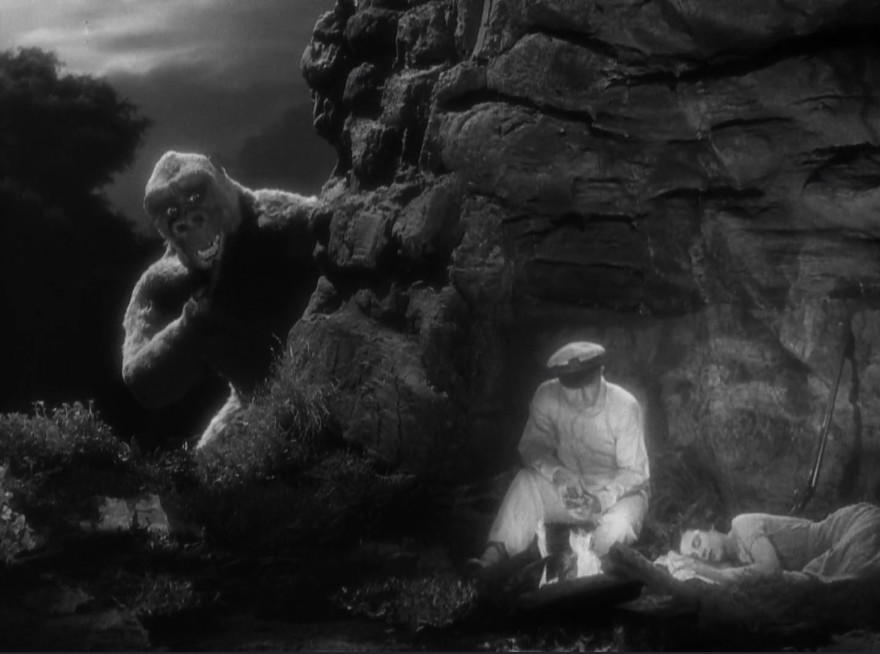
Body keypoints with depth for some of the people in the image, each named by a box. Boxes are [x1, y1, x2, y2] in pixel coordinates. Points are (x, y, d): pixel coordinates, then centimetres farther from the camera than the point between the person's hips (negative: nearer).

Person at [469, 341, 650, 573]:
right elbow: (532, 446, -7)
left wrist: (602, 499, -36)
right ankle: (496, 553, -34)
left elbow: (634, 473, -19)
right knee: (526, 482, -24)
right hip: (570, 490, 3)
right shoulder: (547, 397, -13)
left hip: (619, 493, -3)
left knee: (615, 530, -36)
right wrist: (557, 473, -28)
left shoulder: (624, 407, -21)